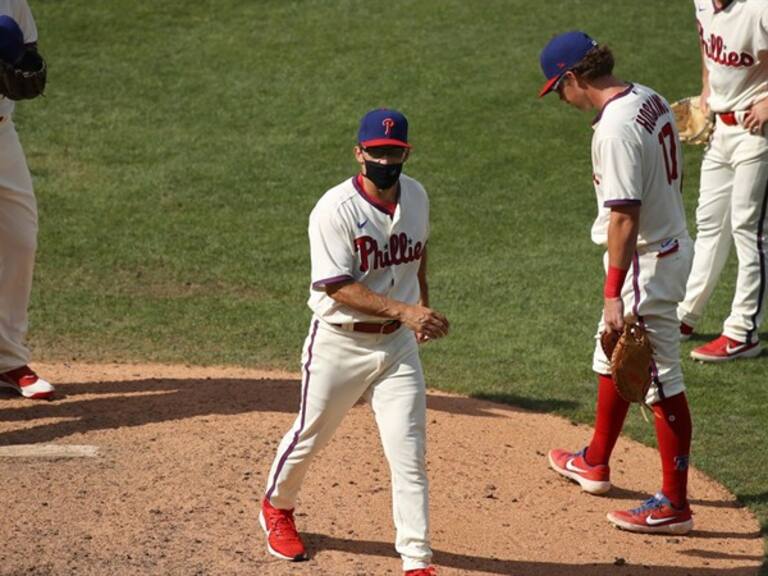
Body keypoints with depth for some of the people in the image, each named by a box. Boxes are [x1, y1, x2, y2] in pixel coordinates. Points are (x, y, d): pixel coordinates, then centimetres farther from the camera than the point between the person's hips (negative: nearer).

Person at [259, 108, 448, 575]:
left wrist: (423, 304, 17)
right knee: (311, 436, 16)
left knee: (410, 455, -2)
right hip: (339, 343, -4)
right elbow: (338, 288, -25)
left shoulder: (416, 196, 0)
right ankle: (277, 508, 44)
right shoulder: (335, 210, -20)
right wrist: (403, 310, -33)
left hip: (398, 344, 4)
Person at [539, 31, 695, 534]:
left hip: (647, 261, -11)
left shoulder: (615, 129, -25)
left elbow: (624, 217, -27)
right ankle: (596, 463, 42)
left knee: (661, 380, -2)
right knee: (612, 357, 25)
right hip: (672, 243, 11)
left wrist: (614, 295, -25)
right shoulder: (649, 99, 5)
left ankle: (675, 504, 6)